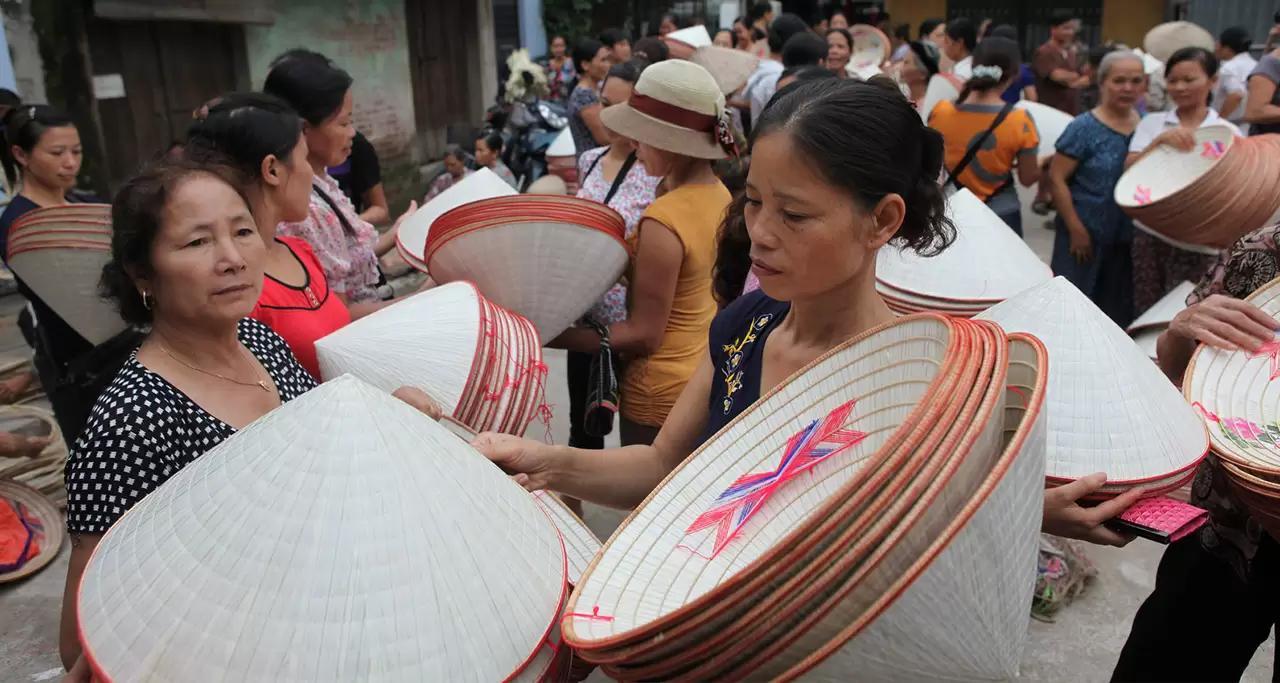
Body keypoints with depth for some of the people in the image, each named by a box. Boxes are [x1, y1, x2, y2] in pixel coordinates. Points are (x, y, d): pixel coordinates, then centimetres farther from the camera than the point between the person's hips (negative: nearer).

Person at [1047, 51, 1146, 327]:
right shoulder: (1084, 128, -10)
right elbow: (1056, 179, -13)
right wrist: (1077, 229, -14)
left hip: (1130, 236, 5)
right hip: (1085, 234, -5)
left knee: (1117, 311, 14)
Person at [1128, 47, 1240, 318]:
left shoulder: (1226, 132, -2)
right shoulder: (1152, 122, 4)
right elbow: (1129, 169, -7)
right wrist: (1159, 141, -22)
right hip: (1150, 232, 2)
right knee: (1144, 314, 10)